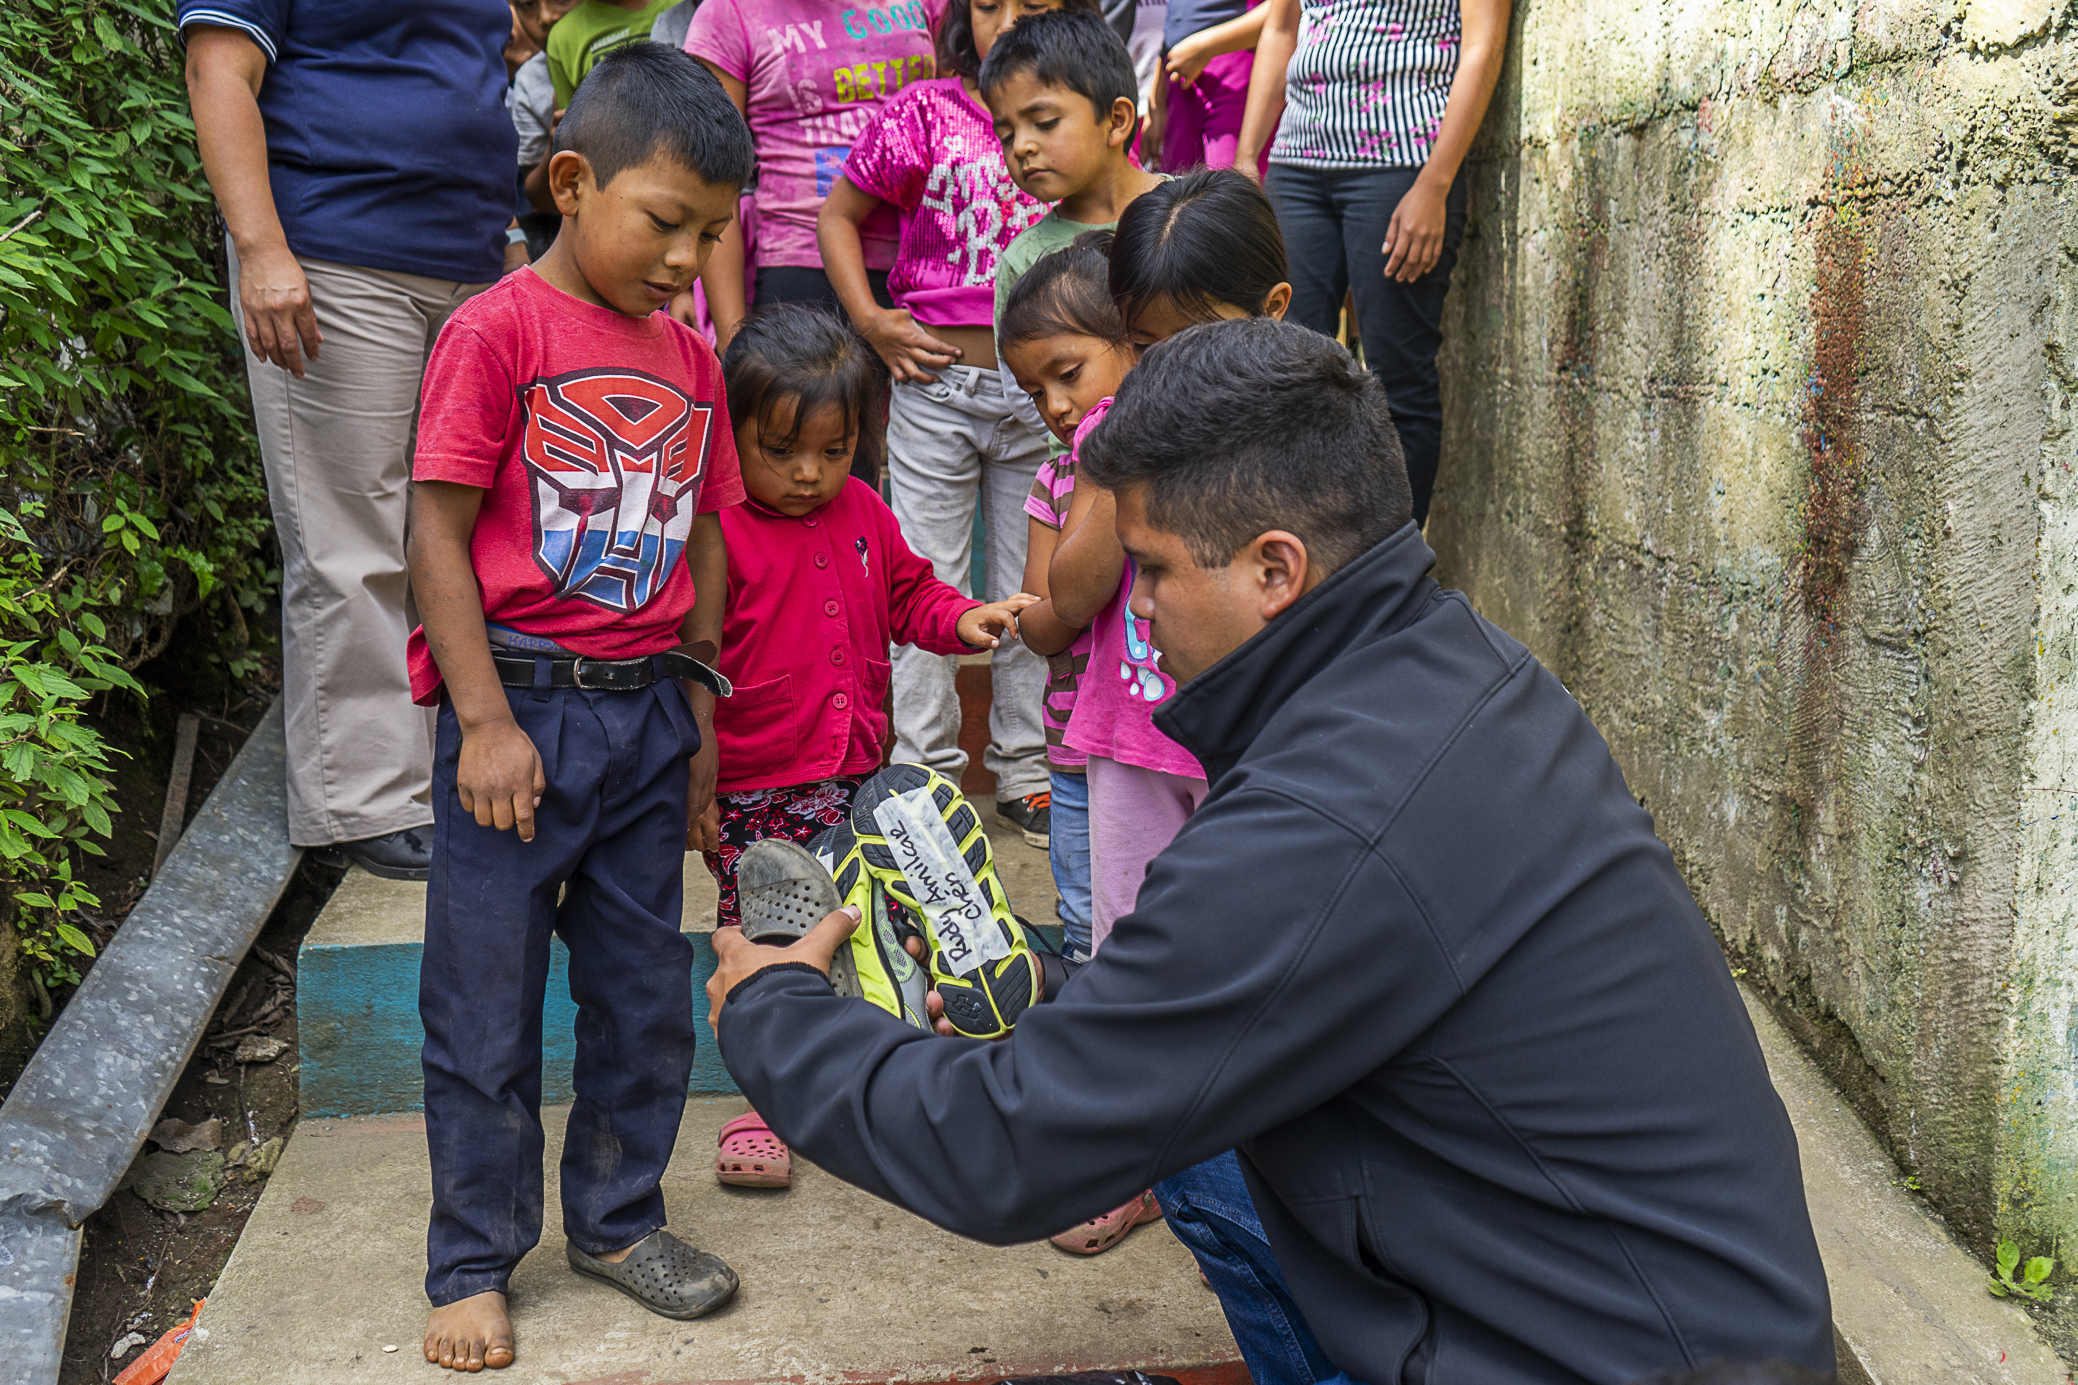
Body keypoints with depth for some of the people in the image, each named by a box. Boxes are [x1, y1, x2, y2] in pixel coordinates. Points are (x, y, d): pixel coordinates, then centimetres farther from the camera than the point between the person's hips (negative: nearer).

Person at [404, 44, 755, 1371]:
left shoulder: (691, 359, 8)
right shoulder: (498, 332, -9)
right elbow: (439, 535, -11)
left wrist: (698, 702, 12)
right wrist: (487, 722, -15)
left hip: (648, 712, 6)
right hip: (523, 706, -5)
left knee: (648, 986, 14)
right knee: (486, 1001, 5)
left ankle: (619, 1215, 33)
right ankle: (474, 1260, 22)